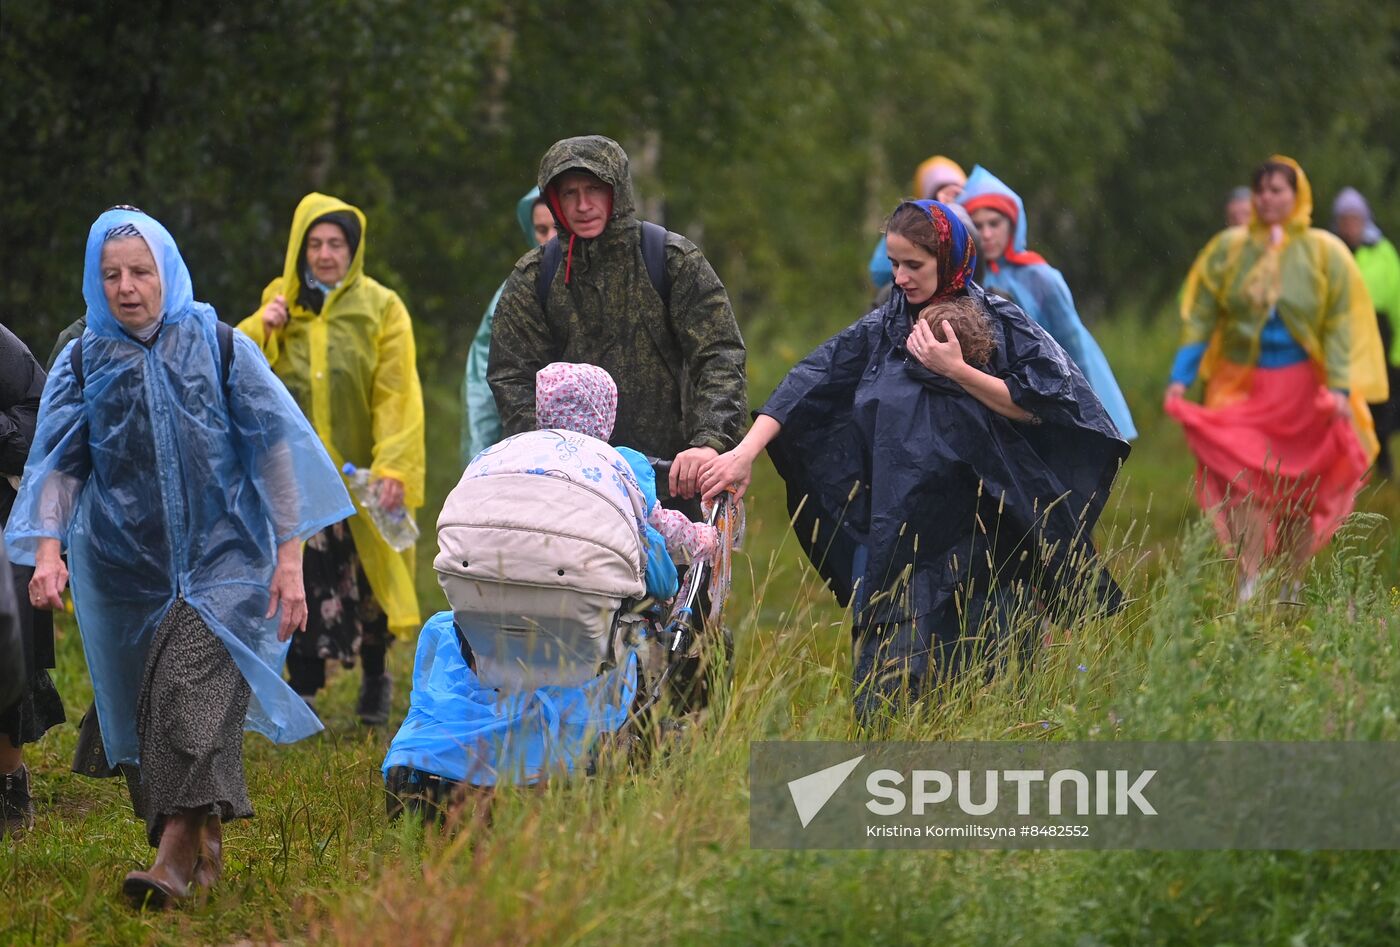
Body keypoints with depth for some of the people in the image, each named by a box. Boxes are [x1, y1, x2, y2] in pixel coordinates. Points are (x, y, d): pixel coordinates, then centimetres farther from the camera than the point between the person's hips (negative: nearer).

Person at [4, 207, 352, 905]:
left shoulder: (220, 349, 2)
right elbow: (56, 465, 3)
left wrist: (290, 559, -4)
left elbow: (276, 449, 2)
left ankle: (176, 854, -28)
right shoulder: (82, 364, 8)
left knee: (191, 690, -20)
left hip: (221, 558, -3)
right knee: (151, 708, 5)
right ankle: (205, 840, 19)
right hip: (126, 570, 3)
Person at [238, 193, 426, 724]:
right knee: (300, 581, -4)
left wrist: (393, 467, -17)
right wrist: (261, 328, -6)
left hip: (358, 470, -2)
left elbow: (396, 396, -7)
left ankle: (375, 680, 24)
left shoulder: (381, 309, 0)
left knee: (364, 579, 4)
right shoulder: (280, 302, 10)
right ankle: (303, 690, 1)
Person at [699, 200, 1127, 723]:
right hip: (896, 538, 3)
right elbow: (807, 385, 0)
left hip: (979, 543, -3)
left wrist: (958, 372, -16)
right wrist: (745, 452, -11)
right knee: (888, 683, 1)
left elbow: (1038, 408, -9)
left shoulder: (1001, 325, -2)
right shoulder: (882, 329, 7)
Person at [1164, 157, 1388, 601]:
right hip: (1243, 385, 1)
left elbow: (1342, 325, -4)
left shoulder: (1324, 253, 1)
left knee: (1298, 490, 3)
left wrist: (1339, 388, -16)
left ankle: (1292, 589, 15)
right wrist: (1180, 378, -4)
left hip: (1302, 389, -1)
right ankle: (1248, 589, -14)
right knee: (1242, 483, -12)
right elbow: (1200, 316, 5)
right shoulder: (1228, 248, 5)